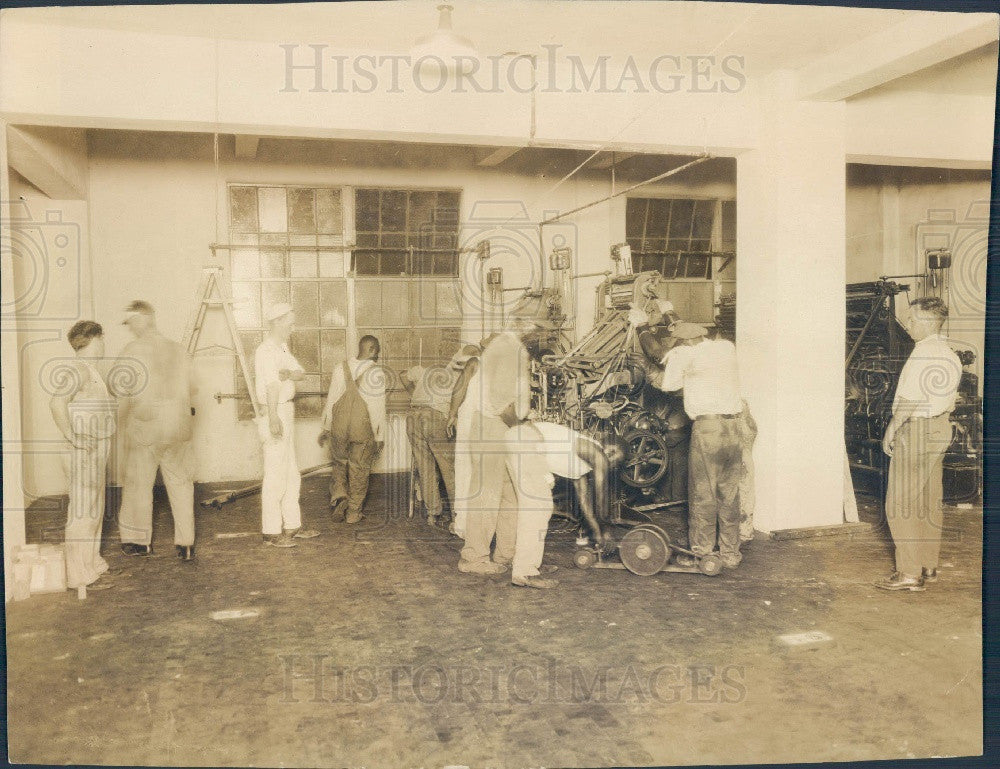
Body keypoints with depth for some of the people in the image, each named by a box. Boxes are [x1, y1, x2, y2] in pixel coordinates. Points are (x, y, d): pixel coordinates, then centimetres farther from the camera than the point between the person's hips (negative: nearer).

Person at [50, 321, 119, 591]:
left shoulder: (89, 370, 14)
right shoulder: (80, 369, -16)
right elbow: (57, 402, -28)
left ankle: (89, 563, 29)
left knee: (93, 509, 18)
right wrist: (72, 437, -25)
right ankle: (79, 575, 1)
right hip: (85, 452, -10)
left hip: (96, 451, 10)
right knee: (83, 511, -5)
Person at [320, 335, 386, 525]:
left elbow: (331, 400, 5)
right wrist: (380, 437, -1)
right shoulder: (376, 373, -10)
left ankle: (339, 497, -1)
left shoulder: (341, 369, 1)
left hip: (339, 427, 3)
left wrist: (326, 428, 14)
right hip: (364, 430, -3)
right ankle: (354, 513, 17)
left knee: (339, 463, 21)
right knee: (359, 469, 10)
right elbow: (378, 409, -10)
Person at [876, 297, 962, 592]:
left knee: (901, 503, -6)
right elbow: (944, 397, 16)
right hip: (940, 427, 10)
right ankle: (929, 567, 21)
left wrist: (891, 431, -11)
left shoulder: (923, 352, -16)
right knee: (929, 502, 14)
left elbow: (910, 399, -19)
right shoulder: (949, 353, 14)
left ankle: (909, 573, -4)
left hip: (915, 429, -10)